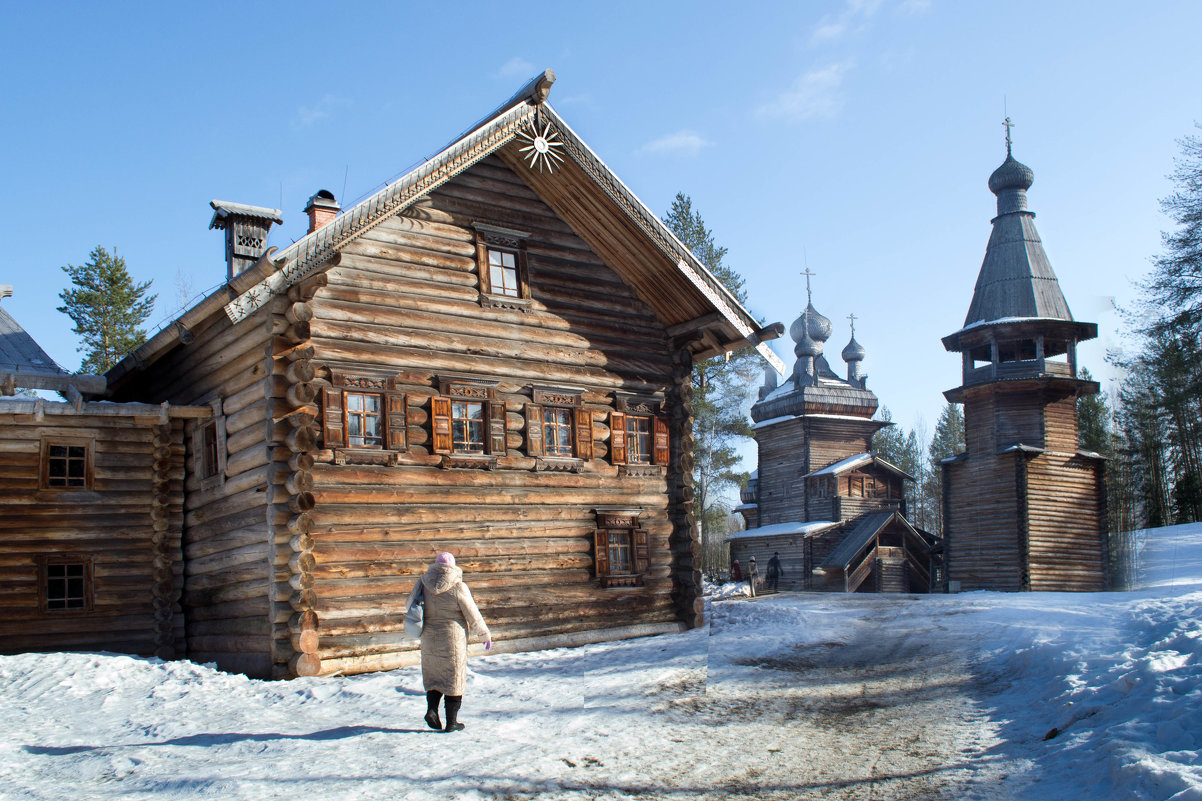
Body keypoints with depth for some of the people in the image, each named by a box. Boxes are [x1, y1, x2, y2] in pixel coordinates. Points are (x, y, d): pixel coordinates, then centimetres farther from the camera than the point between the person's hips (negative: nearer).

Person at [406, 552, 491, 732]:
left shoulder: (422, 584, -2)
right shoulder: (458, 587, -14)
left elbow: (409, 605, 13)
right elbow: (473, 616, -9)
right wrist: (486, 635, 2)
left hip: (429, 639, 4)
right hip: (453, 639, -3)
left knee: (432, 675, 19)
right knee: (454, 678, 7)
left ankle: (431, 708, -1)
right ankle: (451, 722, 10)